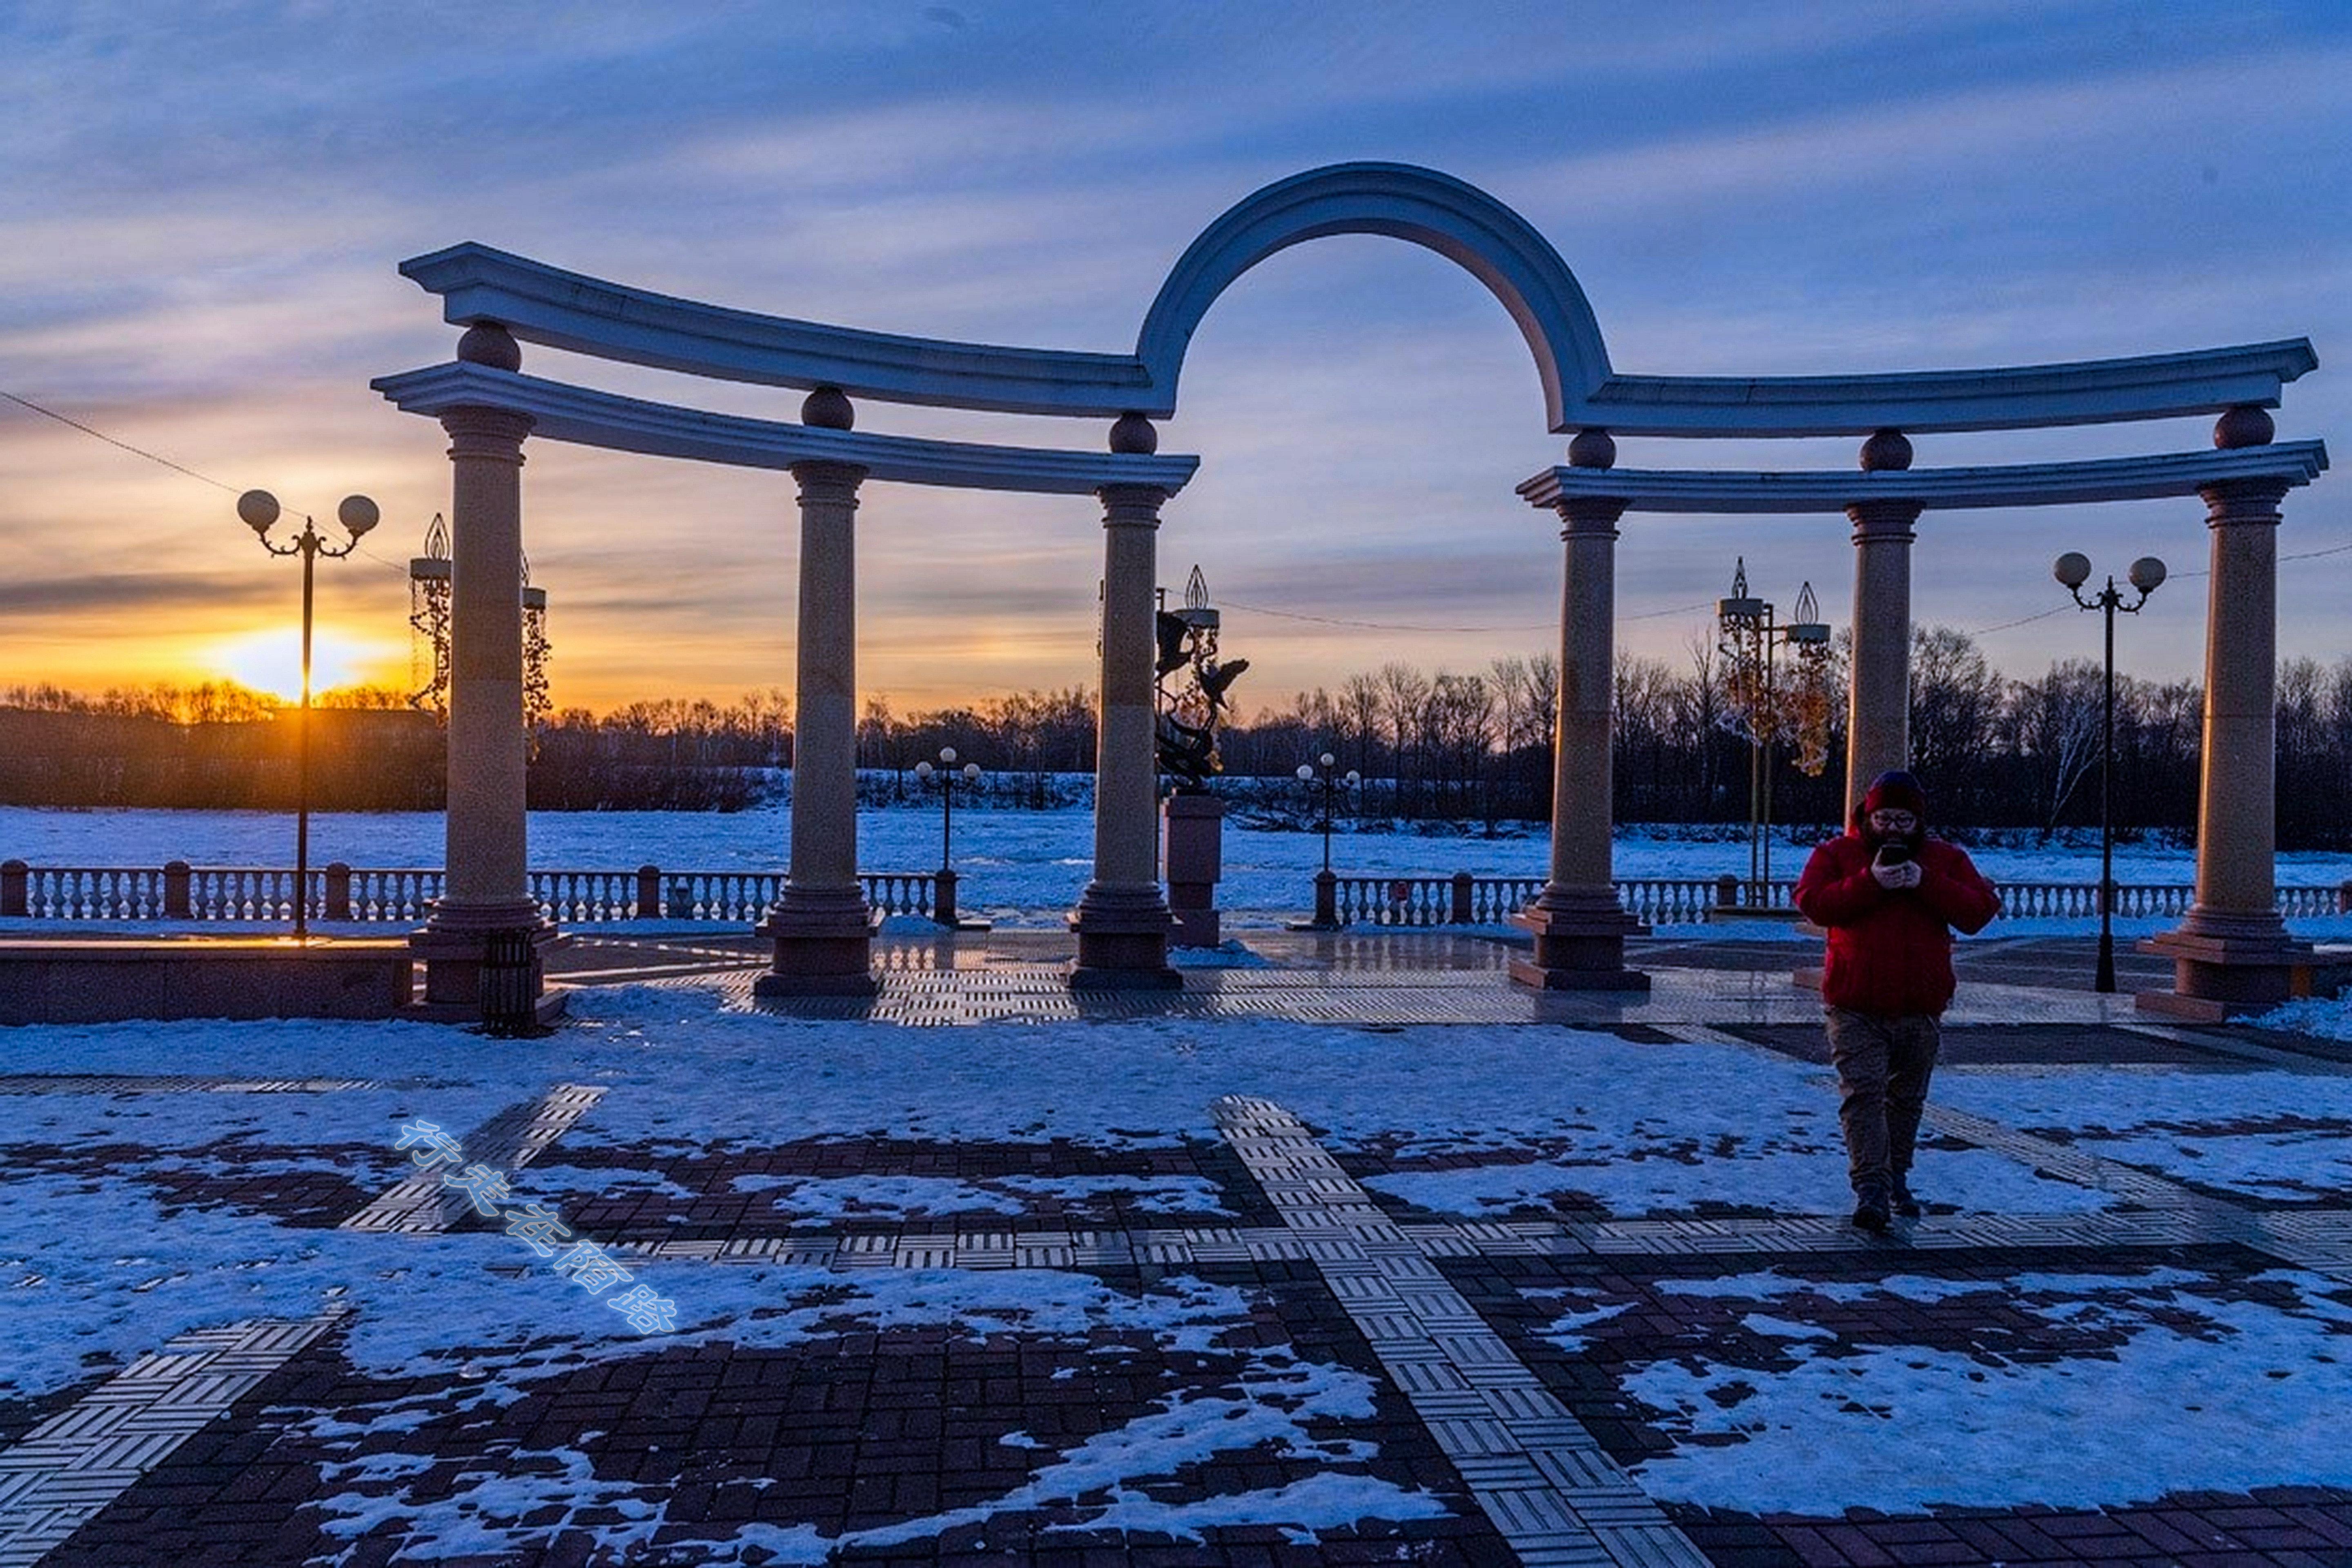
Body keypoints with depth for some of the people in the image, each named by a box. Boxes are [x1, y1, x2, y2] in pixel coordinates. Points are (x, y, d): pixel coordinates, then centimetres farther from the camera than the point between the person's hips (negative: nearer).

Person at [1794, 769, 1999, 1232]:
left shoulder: (1947, 859, 8)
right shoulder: (1836, 854, 2)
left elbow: (1980, 911, -4)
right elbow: (1812, 903, -12)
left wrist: (1926, 884, -17)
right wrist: (1871, 883, -20)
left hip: (1922, 1009, 3)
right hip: (1854, 1007, -3)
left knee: (1907, 1098, 15)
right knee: (1863, 1093, -12)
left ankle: (1897, 1180, 31)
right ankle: (1871, 1187, -14)